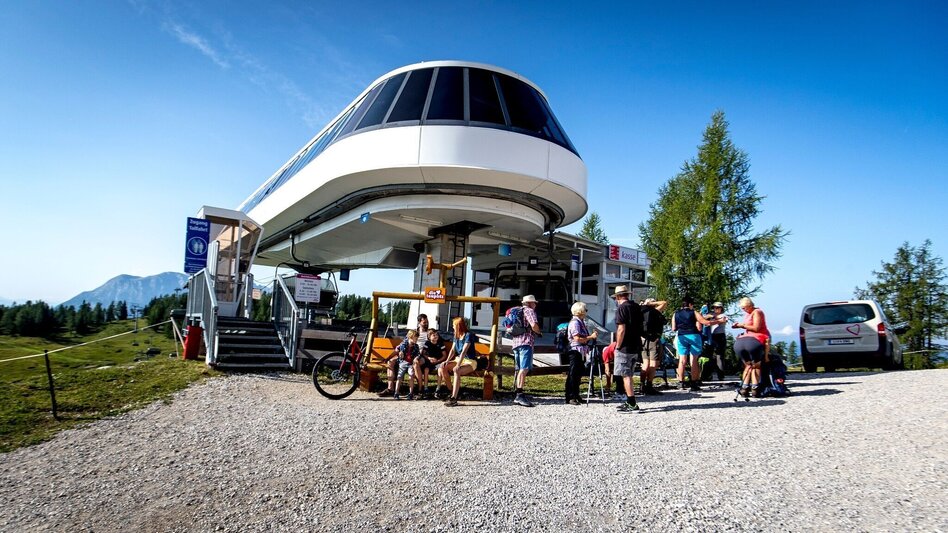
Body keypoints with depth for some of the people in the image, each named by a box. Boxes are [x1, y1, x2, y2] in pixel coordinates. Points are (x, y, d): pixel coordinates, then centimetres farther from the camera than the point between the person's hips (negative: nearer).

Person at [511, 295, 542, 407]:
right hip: (526, 342, -9)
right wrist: (539, 333, 2)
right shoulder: (529, 311, -1)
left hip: (516, 342, 9)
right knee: (524, 369, -16)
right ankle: (520, 395, -26)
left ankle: (517, 394, 17)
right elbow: (534, 325, -17)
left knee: (519, 369, 13)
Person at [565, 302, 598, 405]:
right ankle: (570, 397, -2)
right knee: (573, 375, -5)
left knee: (578, 375, 14)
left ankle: (576, 396, 21)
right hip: (575, 351, -10)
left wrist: (592, 335, 11)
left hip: (582, 352, 10)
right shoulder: (574, 322, -14)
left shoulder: (581, 322, 16)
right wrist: (591, 337, -18)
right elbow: (577, 339, -22)